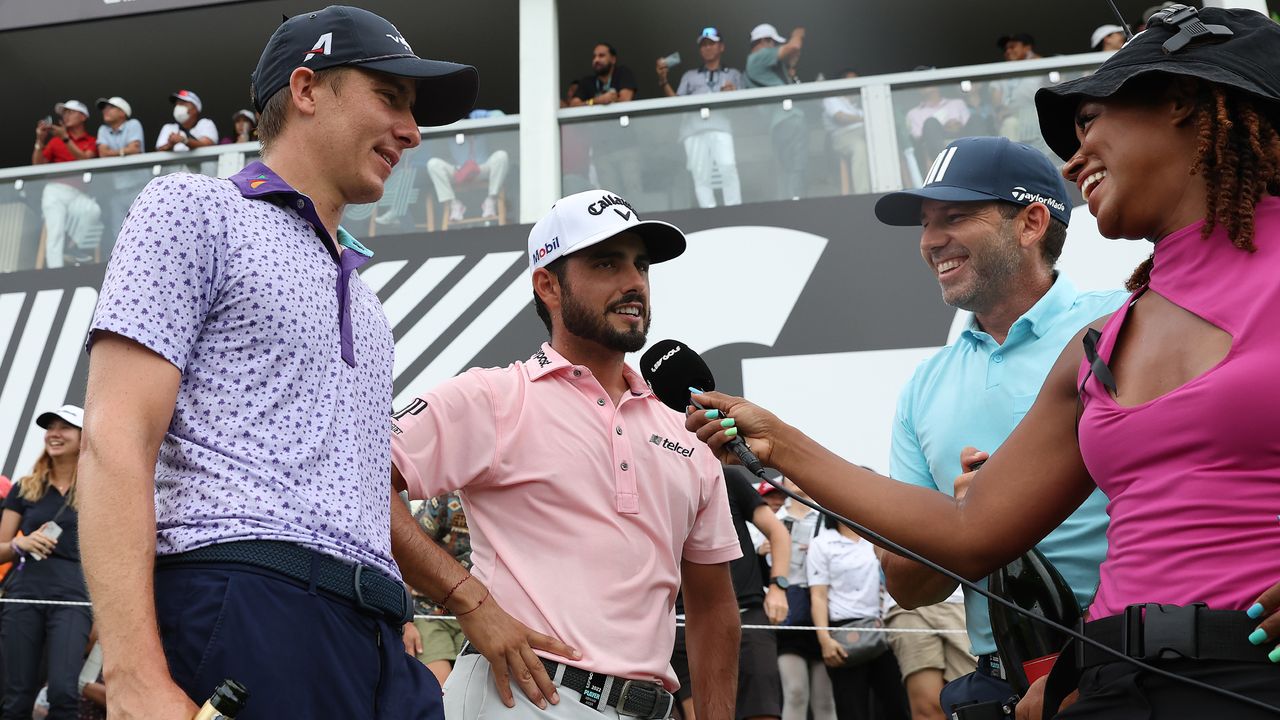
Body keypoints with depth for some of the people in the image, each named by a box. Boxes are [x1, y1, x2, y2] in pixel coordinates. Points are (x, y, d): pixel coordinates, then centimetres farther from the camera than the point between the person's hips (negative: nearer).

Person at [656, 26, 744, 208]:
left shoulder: (733, 74, 29)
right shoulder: (689, 76, 32)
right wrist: (663, 81, 4)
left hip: (721, 124, -2)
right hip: (694, 127, 2)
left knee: (728, 168, -23)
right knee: (700, 175, -11)